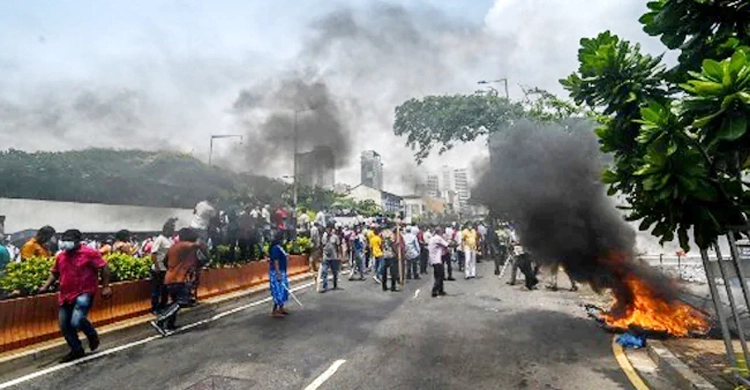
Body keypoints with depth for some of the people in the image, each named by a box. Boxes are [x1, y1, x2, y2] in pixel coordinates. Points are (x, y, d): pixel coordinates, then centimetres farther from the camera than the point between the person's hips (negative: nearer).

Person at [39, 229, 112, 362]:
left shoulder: (89, 253, -12)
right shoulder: (60, 256, 8)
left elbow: (104, 268, -11)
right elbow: (54, 273, 23)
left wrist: (105, 287, -14)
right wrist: (45, 287, 8)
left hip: (84, 293, -7)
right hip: (66, 296, 7)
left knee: (76, 321, -22)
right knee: (65, 326, 12)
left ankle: (92, 335, 10)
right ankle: (77, 350, 30)